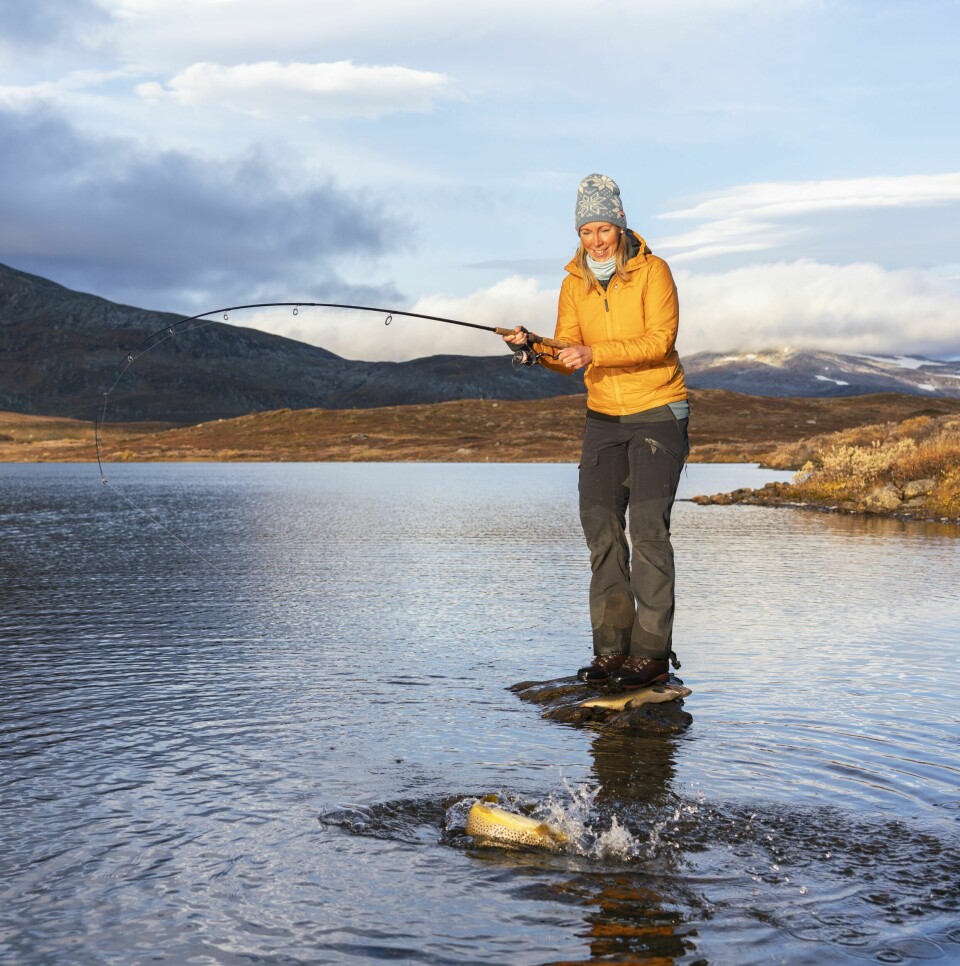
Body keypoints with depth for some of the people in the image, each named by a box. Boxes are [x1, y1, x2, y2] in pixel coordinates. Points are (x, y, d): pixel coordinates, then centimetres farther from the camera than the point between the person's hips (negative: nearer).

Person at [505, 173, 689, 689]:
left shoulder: (652, 271, -9)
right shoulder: (575, 283, 5)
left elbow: (660, 340, -21)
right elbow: (566, 351, 2)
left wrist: (594, 352, -31)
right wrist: (536, 349, -20)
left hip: (657, 413, -5)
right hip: (603, 417, 5)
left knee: (648, 527, -10)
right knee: (601, 526, 2)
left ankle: (652, 651, -5)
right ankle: (611, 649, 8)